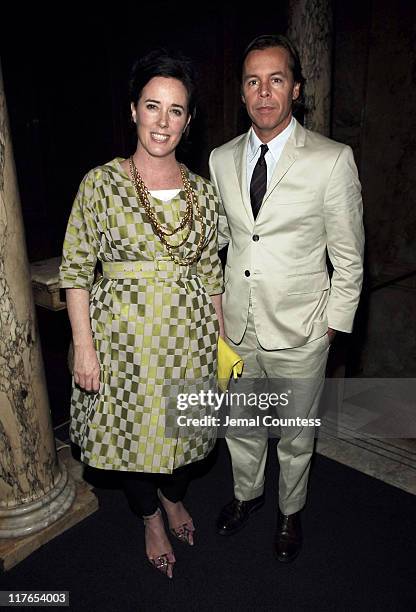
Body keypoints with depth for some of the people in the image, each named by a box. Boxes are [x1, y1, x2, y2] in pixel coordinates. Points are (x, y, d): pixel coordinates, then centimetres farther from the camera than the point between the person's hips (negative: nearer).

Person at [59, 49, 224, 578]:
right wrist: (84, 347, -12)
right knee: (131, 429, 15)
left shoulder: (202, 190, 2)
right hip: (124, 333, -2)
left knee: (184, 428, 18)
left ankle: (174, 497, 51)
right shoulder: (101, 183, -8)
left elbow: (210, 270, 7)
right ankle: (150, 519, 44)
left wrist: (222, 338, 7)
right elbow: (76, 270, -8)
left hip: (189, 332, 3)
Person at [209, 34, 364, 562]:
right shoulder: (221, 159, 2)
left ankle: (289, 512, 46)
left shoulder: (332, 160, -11)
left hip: (299, 331, -3)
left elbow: (348, 256, -6)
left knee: (295, 435, 17)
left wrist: (335, 325, -5)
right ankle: (246, 493, 52)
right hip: (237, 326, 4)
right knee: (240, 426, 22)